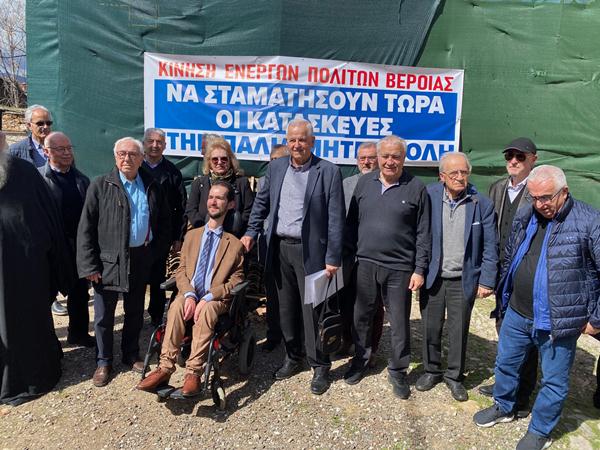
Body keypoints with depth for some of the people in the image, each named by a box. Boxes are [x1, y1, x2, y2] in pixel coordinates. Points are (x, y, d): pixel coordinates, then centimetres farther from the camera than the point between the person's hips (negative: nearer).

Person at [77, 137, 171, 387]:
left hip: (141, 260, 3)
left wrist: (157, 252, 1)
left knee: (135, 312, 16)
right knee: (104, 315, 8)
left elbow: (165, 222, 10)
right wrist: (89, 265, -11)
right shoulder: (100, 186, -5)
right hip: (108, 261, -2)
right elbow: (86, 228, -6)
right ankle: (103, 362, 26)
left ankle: (131, 355, 34)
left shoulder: (152, 187, 3)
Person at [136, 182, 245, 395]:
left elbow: (236, 281, -1)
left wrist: (208, 298, -16)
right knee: (176, 306, -31)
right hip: (189, 294, 3)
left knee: (207, 311, -36)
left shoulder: (235, 243, 3)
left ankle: (193, 373, -36)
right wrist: (189, 294, -10)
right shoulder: (192, 235, 16)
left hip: (216, 299, -3)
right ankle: (165, 367, -31)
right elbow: (181, 270, 11)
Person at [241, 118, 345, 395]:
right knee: (286, 308, 15)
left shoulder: (328, 171, -8)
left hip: (309, 251, -5)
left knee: (312, 311, 1)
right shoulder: (275, 167, 7)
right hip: (279, 248, 5)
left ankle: (320, 366, 18)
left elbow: (336, 218, -10)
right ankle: (292, 357, 33)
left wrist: (333, 258, -13)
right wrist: (251, 232, 6)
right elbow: (262, 203, 17)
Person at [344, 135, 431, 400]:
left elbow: (423, 233, -2)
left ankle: (397, 371, 26)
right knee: (362, 316, 14)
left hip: (399, 268, -2)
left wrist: (420, 269, -5)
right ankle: (360, 360, 35)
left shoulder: (416, 188, -3)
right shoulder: (364, 183, 5)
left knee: (399, 323, 8)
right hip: (365, 263, 3)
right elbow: (352, 222, 9)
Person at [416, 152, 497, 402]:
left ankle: (454, 376, 31)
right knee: (430, 328, 12)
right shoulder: (429, 196, -7)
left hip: (463, 281, 0)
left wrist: (487, 281, -5)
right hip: (432, 277, 0)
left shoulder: (482, 204, -5)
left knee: (458, 332, 12)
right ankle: (431, 370, 33)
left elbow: (490, 246, -1)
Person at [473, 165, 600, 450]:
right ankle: (503, 408, 46)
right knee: (505, 363, 22)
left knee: (554, 381, 12)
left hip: (558, 321, -5)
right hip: (517, 312, 6)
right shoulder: (524, 217, 1)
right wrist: (504, 293, 15)